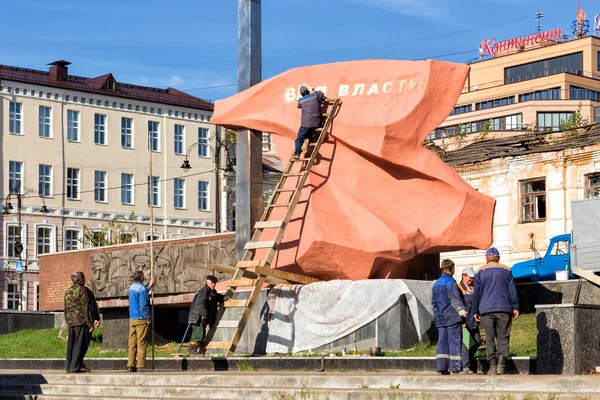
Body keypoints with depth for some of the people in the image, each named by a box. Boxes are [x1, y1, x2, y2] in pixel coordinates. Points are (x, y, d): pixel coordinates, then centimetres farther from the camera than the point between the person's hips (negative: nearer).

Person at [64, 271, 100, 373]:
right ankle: (75, 366, -9)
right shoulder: (82, 290, -7)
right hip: (81, 322, -7)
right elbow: (86, 308, -12)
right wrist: (90, 324, -11)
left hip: (70, 322, 7)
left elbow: (66, 309, 18)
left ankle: (69, 366, 12)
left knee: (71, 344, 11)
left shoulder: (68, 292, 15)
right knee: (80, 344, -5)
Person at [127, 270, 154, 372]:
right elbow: (143, 306, -17)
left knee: (132, 344, 8)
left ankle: (131, 365, 6)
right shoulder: (142, 289, -12)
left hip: (132, 319, 8)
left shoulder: (131, 288, 13)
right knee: (141, 344, -6)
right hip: (141, 319, -8)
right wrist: (148, 317, -10)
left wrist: (149, 287, 45)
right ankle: (140, 366, -8)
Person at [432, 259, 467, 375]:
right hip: (452, 317, -7)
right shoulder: (450, 282, -7)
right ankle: (456, 367, -6)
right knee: (455, 341, -4)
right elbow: (455, 298, -21)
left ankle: (441, 367, 2)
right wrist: (461, 309, -31)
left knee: (442, 342, 6)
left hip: (440, 318, 7)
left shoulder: (436, 284, 17)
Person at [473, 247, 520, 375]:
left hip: (486, 309, 0)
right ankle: (501, 363, -13)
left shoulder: (480, 272, 8)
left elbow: (476, 293, 8)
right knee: (503, 337, 2)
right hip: (504, 309, 0)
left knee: (489, 338, 2)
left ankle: (492, 365, -7)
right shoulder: (506, 270, 7)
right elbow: (512, 290, 4)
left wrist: (475, 311, 12)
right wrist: (515, 307, 7)